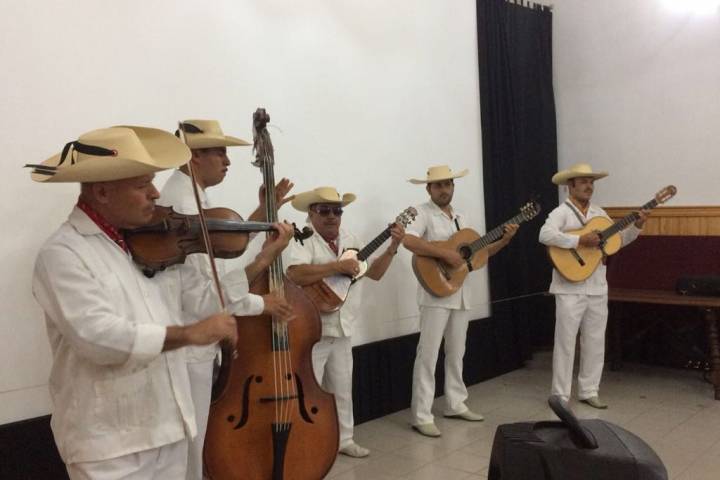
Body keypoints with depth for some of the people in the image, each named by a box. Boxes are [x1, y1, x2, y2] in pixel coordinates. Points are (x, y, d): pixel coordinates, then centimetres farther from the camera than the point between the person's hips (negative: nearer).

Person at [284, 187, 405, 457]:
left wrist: (392, 248, 2)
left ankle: (343, 439, 33)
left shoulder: (350, 241, 11)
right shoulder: (303, 240, -12)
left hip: (343, 328, 7)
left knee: (342, 389, 19)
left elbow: (374, 273, 15)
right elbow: (295, 275, -31)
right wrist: (338, 266, -28)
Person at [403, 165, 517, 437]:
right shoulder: (423, 213, -8)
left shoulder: (460, 218, 16)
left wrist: (505, 240, 6)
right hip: (436, 292, -7)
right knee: (428, 355, -6)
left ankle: (455, 405, 28)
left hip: (460, 293, 8)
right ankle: (422, 416, -1)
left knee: (456, 353, 15)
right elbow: (408, 241, -27)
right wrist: (446, 254, -27)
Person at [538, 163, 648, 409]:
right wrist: (580, 240, -29)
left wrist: (637, 226, 3)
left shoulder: (599, 213, 13)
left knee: (595, 342, 12)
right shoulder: (561, 212, -8)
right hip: (570, 289, -7)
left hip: (597, 288, 7)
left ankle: (588, 391, 23)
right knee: (566, 342, -1)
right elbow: (545, 235, -27)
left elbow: (618, 239, 19)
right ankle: (560, 396, 8)